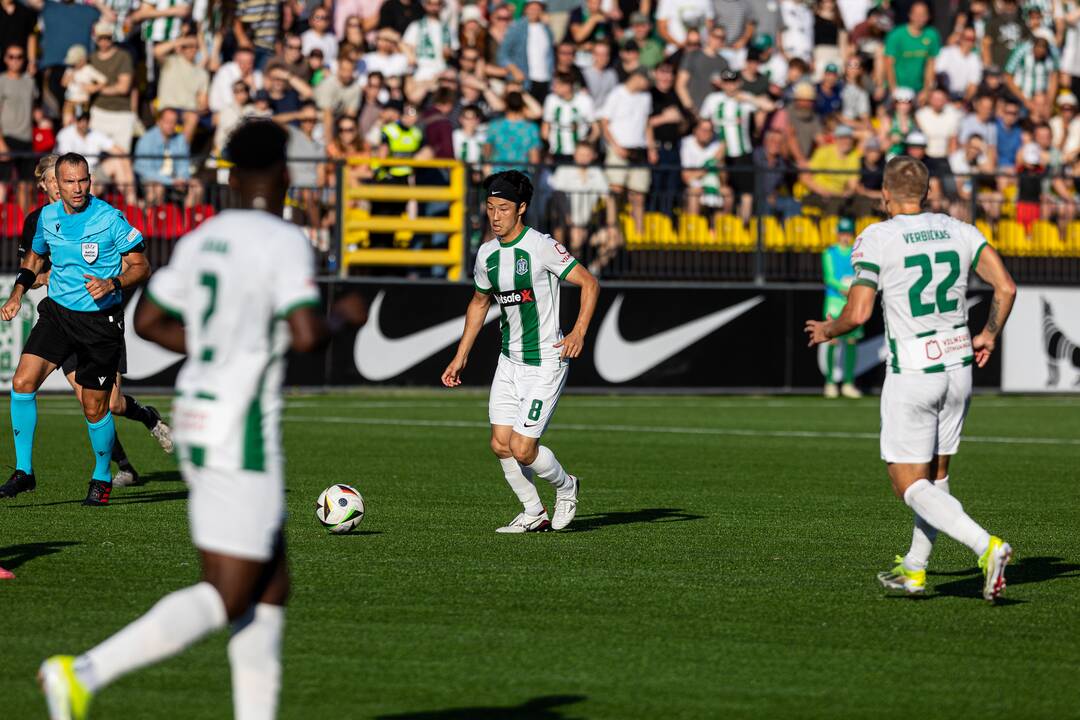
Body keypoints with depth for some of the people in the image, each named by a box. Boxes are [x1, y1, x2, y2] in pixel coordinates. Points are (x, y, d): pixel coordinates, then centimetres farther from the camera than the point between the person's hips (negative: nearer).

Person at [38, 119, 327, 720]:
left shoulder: (201, 239, 10)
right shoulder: (286, 242, -12)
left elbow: (148, 320, 16)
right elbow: (305, 335, -23)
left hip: (196, 419, 8)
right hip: (242, 429, -8)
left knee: (271, 589, 13)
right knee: (229, 596, -6)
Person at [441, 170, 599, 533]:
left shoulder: (541, 246, -15)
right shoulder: (487, 254, 6)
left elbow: (589, 283, -13)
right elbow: (479, 302, 22)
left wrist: (579, 331, -26)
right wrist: (461, 356, 19)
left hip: (545, 362, -7)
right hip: (510, 360, 7)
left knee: (522, 448, -10)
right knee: (501, 444, 1)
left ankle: (566, 487, 19)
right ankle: (534, 514, 19)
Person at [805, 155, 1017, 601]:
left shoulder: (875, 239, -10)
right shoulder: (959, 231, 4)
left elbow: (858, 314, -12)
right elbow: (1006, 287, -1)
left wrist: (827, 331, 9)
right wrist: (988, 335, 15)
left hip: (911, 375, -6)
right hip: (958, 366, 6)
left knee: (910, 486, -1)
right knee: (936, 475, 20)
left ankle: (986, 547, -20)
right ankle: (914, 571, 27)